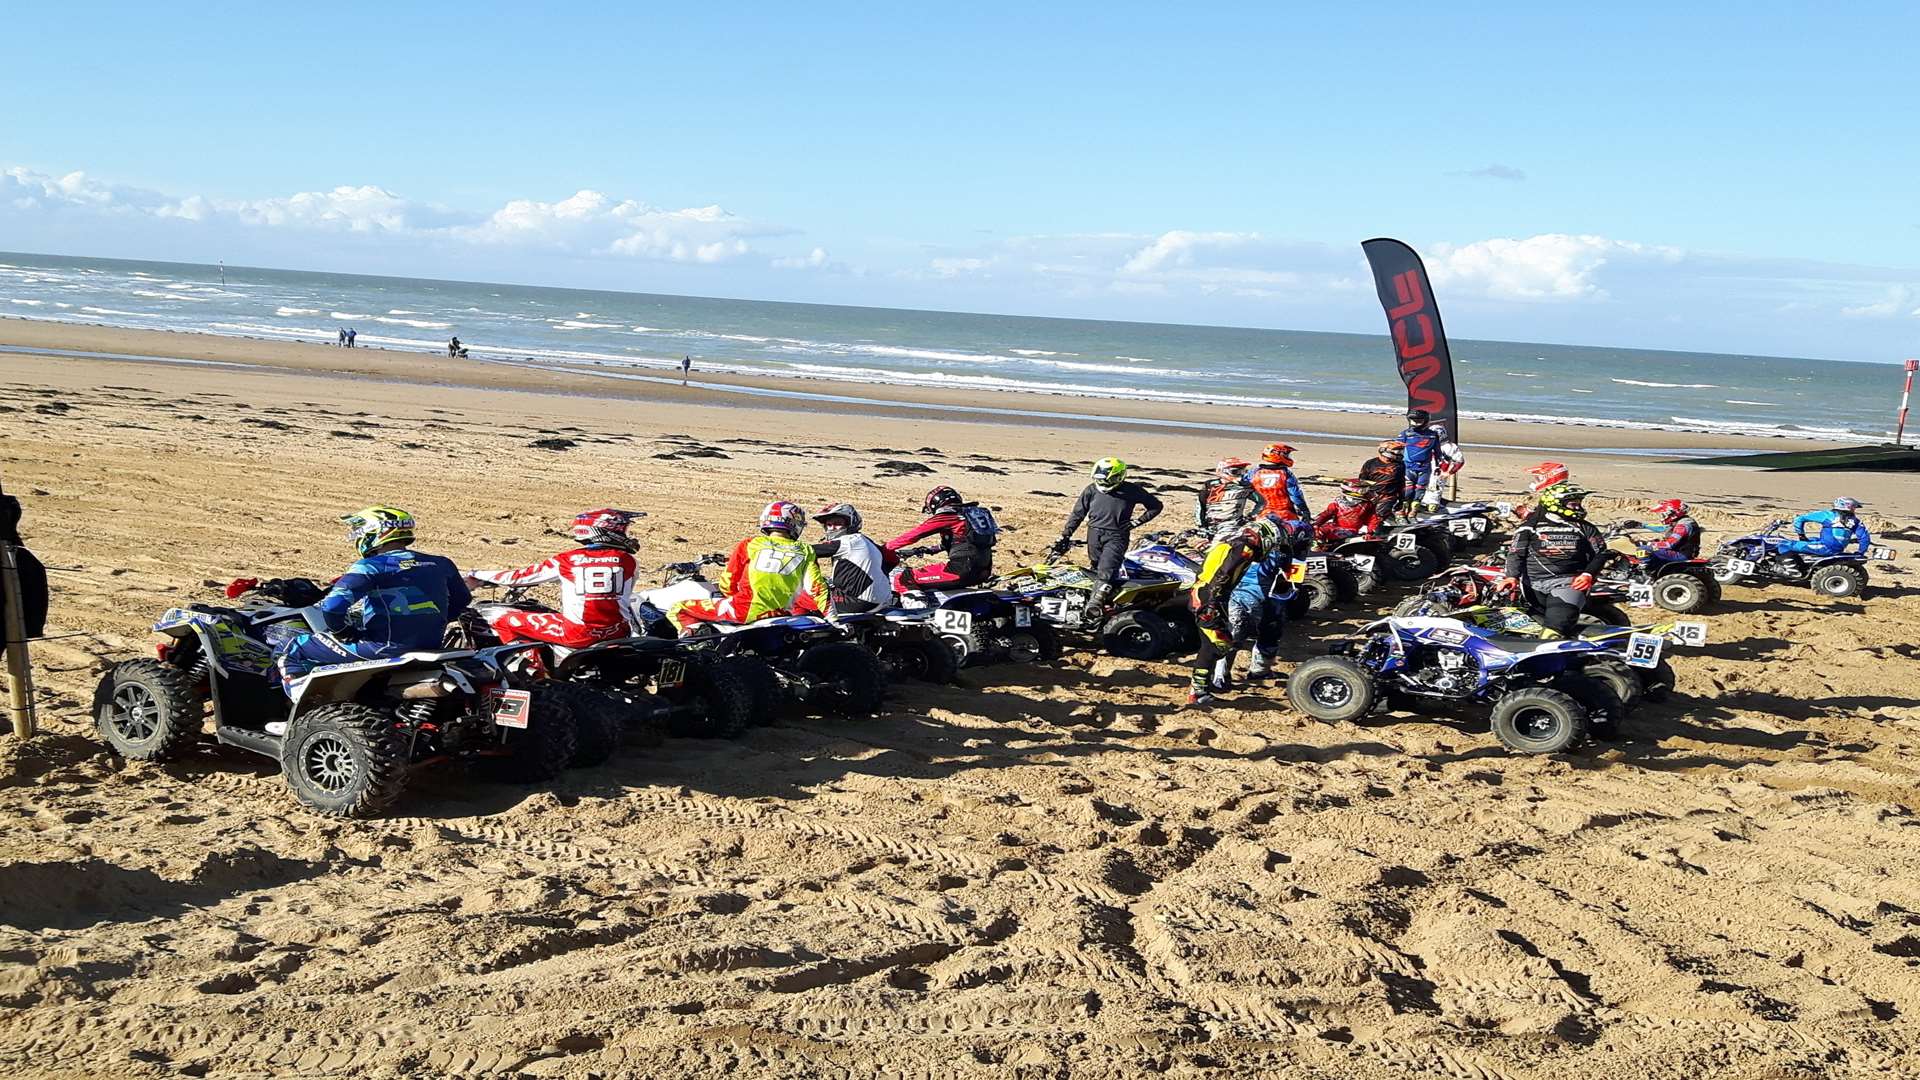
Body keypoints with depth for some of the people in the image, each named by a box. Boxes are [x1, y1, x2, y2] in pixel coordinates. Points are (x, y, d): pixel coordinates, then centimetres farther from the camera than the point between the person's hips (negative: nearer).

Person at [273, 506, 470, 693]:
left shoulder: (371, 567, -11)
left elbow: (333, 607, -19)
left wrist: (341, 630, 1)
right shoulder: (441, 564, 6)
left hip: (385, 650, -7)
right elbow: (462, 602, 19)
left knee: (290, 649, 6)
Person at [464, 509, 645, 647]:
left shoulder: (567, 560, 0)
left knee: (504, 622, 11)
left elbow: (520, 576, 8)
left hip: (579, 635, -2)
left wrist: (477, 576, 23)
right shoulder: (628, 561, 3)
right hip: (618, 633, 3)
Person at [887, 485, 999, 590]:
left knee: (902, 580, -8)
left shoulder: (944, 518, -2)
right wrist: (932, 550, 39)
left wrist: (885, 549, 8)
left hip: (962, 571, -8)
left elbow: (912, 535, -2)